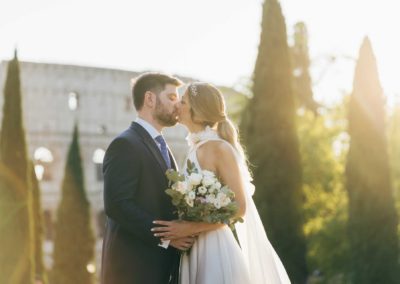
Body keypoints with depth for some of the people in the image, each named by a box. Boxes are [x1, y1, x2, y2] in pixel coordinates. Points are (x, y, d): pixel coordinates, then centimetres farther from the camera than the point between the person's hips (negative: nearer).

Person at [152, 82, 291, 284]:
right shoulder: (196, 149, 11)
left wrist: (190, 229, -19)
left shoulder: (218, 148, -12)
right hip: (202, 250, 7)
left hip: (220, 250, -7)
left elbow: (238, 207, -16)